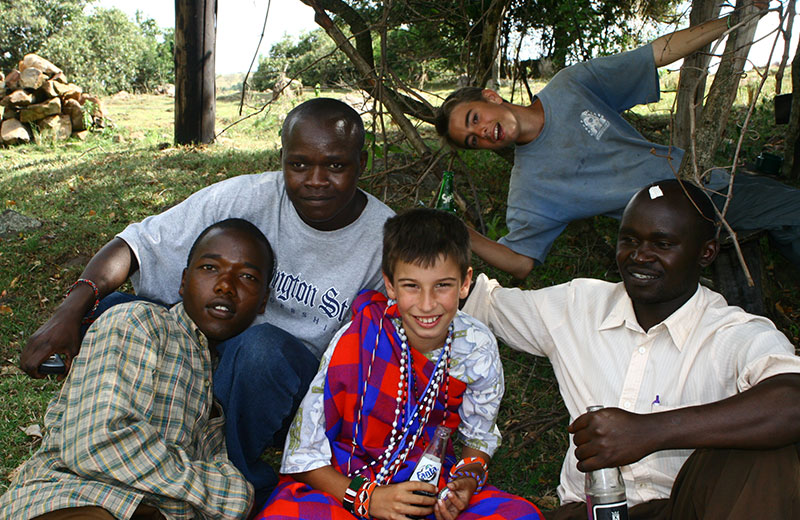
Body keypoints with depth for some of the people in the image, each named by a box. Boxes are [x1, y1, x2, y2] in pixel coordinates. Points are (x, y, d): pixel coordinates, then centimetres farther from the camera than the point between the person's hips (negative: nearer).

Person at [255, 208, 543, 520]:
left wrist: (467, 478, -13)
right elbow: (303, 452, -12)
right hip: (345, 482, -3)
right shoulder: (357, 342, -20)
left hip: (426, 482, 3)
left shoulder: (478, 350, -11)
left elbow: (478, 437, 8)